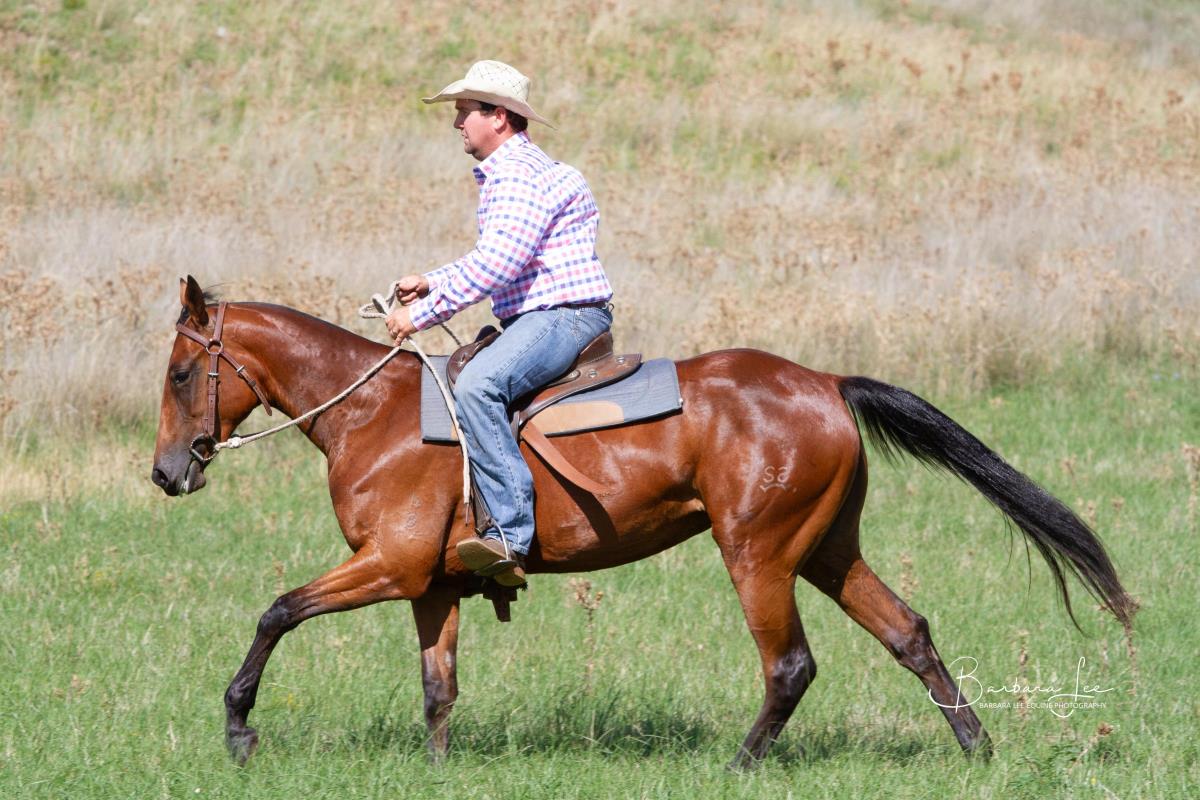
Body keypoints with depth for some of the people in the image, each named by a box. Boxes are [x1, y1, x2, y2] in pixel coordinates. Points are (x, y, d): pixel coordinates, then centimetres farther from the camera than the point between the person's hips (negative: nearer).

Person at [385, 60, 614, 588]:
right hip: (534, 320, 12)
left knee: (476, 385, -33)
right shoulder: (504, 172, 22)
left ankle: (512, 535, -41)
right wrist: (430, 283, 17)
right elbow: (495, 260, 31)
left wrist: (423, 314, -17)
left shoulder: (519, 174, -14)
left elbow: (496, 266, -23)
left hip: (565, 316, -12)